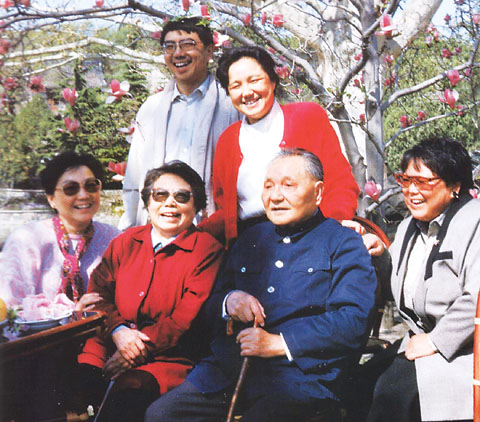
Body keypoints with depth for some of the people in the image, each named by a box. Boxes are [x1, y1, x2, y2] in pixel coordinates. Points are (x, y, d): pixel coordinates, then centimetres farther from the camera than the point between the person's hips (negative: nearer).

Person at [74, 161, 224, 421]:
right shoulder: (126, 242, 16)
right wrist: (118, 330, -10)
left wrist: (141, 350, -13)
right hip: (109, 344, 4)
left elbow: (189, 319, -7)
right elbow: (98, 290, 10)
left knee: (127, 397, -31)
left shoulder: (207, 249, 0)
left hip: (168, 357, -3)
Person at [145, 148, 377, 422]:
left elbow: (354, 320, -8)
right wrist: (229, 300, -1)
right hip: (228, 369, 5)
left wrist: (279, 343, -14)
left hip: (299, 373, -5)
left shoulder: (344, 243, 5)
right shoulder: (250, 239, 23)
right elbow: (212, 304, 25)